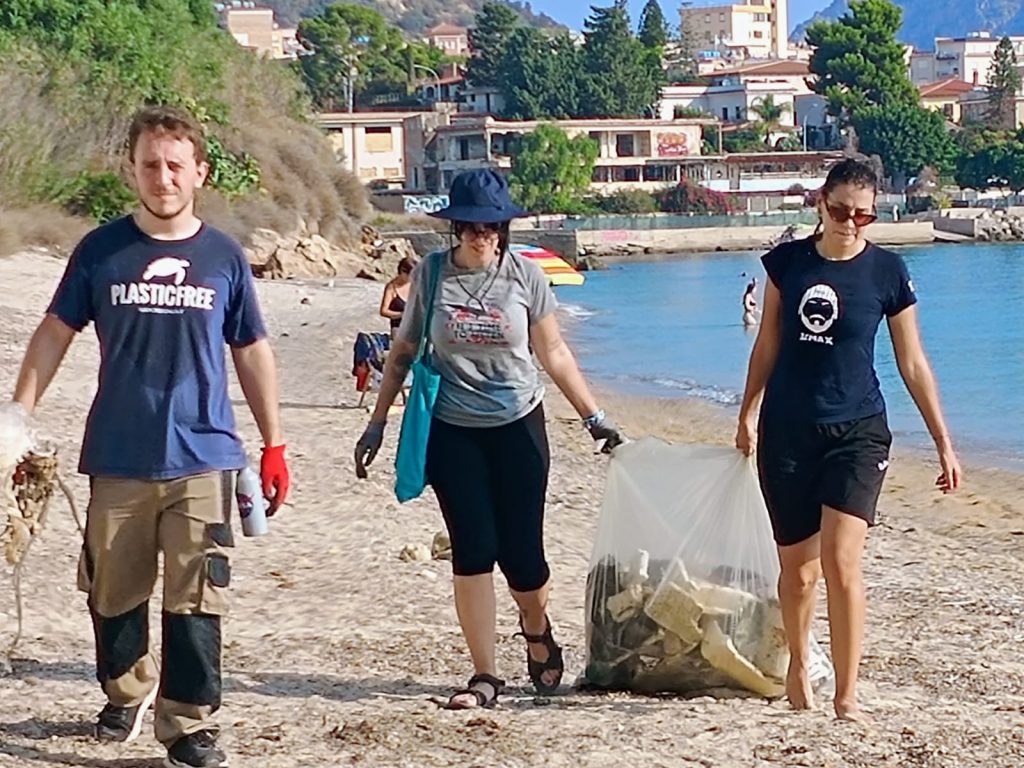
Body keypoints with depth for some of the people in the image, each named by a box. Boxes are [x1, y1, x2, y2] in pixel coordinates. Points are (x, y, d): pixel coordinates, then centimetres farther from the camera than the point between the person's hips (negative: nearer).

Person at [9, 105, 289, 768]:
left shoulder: (224, 258, 2)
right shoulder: (101, 251, 1)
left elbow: (253, 352, 9)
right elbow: (56, 333, 7)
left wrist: (274, 445, 9)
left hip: (202, 458, -1)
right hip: (117, 458, 1)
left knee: (195, 601, -2)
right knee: (114, 594, 13)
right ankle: (127, 692, 36)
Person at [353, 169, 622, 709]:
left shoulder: (524, 276, -2)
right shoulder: (432, 273, -1)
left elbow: (554, 354, 6)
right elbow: (403, 352, 8)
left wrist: (595, 419, 3)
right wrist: (377, 424, 8)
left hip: (518, 427, 0)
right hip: (453, 432, 0)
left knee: (521, 551, 0)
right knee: (472, 552, -3)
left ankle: (537, 632, 32)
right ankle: (484, 675, 7)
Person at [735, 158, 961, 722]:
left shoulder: (887, 272, -3)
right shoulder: (787, 261, 1)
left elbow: (913, 364, 3)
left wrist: (944, 444, 3)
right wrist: (748, 413, 11)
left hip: (856, 431, -2)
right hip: (787, 432, 2)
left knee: (842, 562, -16)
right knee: (797, 568, 10)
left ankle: (847, 695, -8)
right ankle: (797, 668, 34)